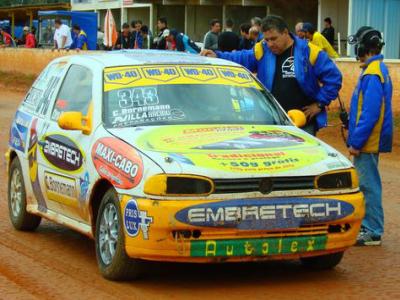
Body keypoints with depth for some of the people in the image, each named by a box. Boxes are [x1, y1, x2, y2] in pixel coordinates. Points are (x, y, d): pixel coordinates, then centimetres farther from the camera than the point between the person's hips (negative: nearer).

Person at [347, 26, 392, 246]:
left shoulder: (372, 74, -18)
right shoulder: (378, 70, 14)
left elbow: (370, 113, -24)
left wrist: (356, 142, -21)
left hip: (367, 142, -10)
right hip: (369, 141, 10)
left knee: (368, 184, -6)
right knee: (367, 184, 15)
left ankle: (373, 232, -3)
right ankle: (366, 225, 23)